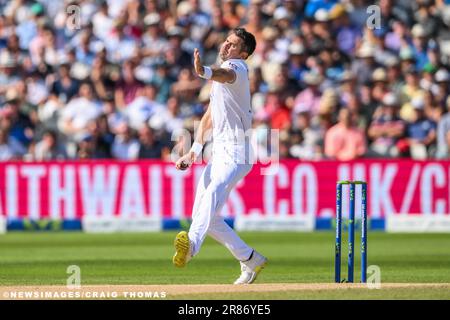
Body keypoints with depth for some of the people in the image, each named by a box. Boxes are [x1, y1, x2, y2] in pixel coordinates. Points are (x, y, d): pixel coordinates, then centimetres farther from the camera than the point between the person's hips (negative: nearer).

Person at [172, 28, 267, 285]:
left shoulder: (236, 67, -6)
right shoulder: (222, 75, 23)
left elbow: (226, 75, -33)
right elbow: (210, 116, 26)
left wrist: (204, 71, -55)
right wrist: (194, 152, 15)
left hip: (236, 153, -10)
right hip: (219, 153, 10)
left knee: (213, 194, -34)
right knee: (202, 215, 9)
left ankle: (191, 244, -59)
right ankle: (251, 260, 18)